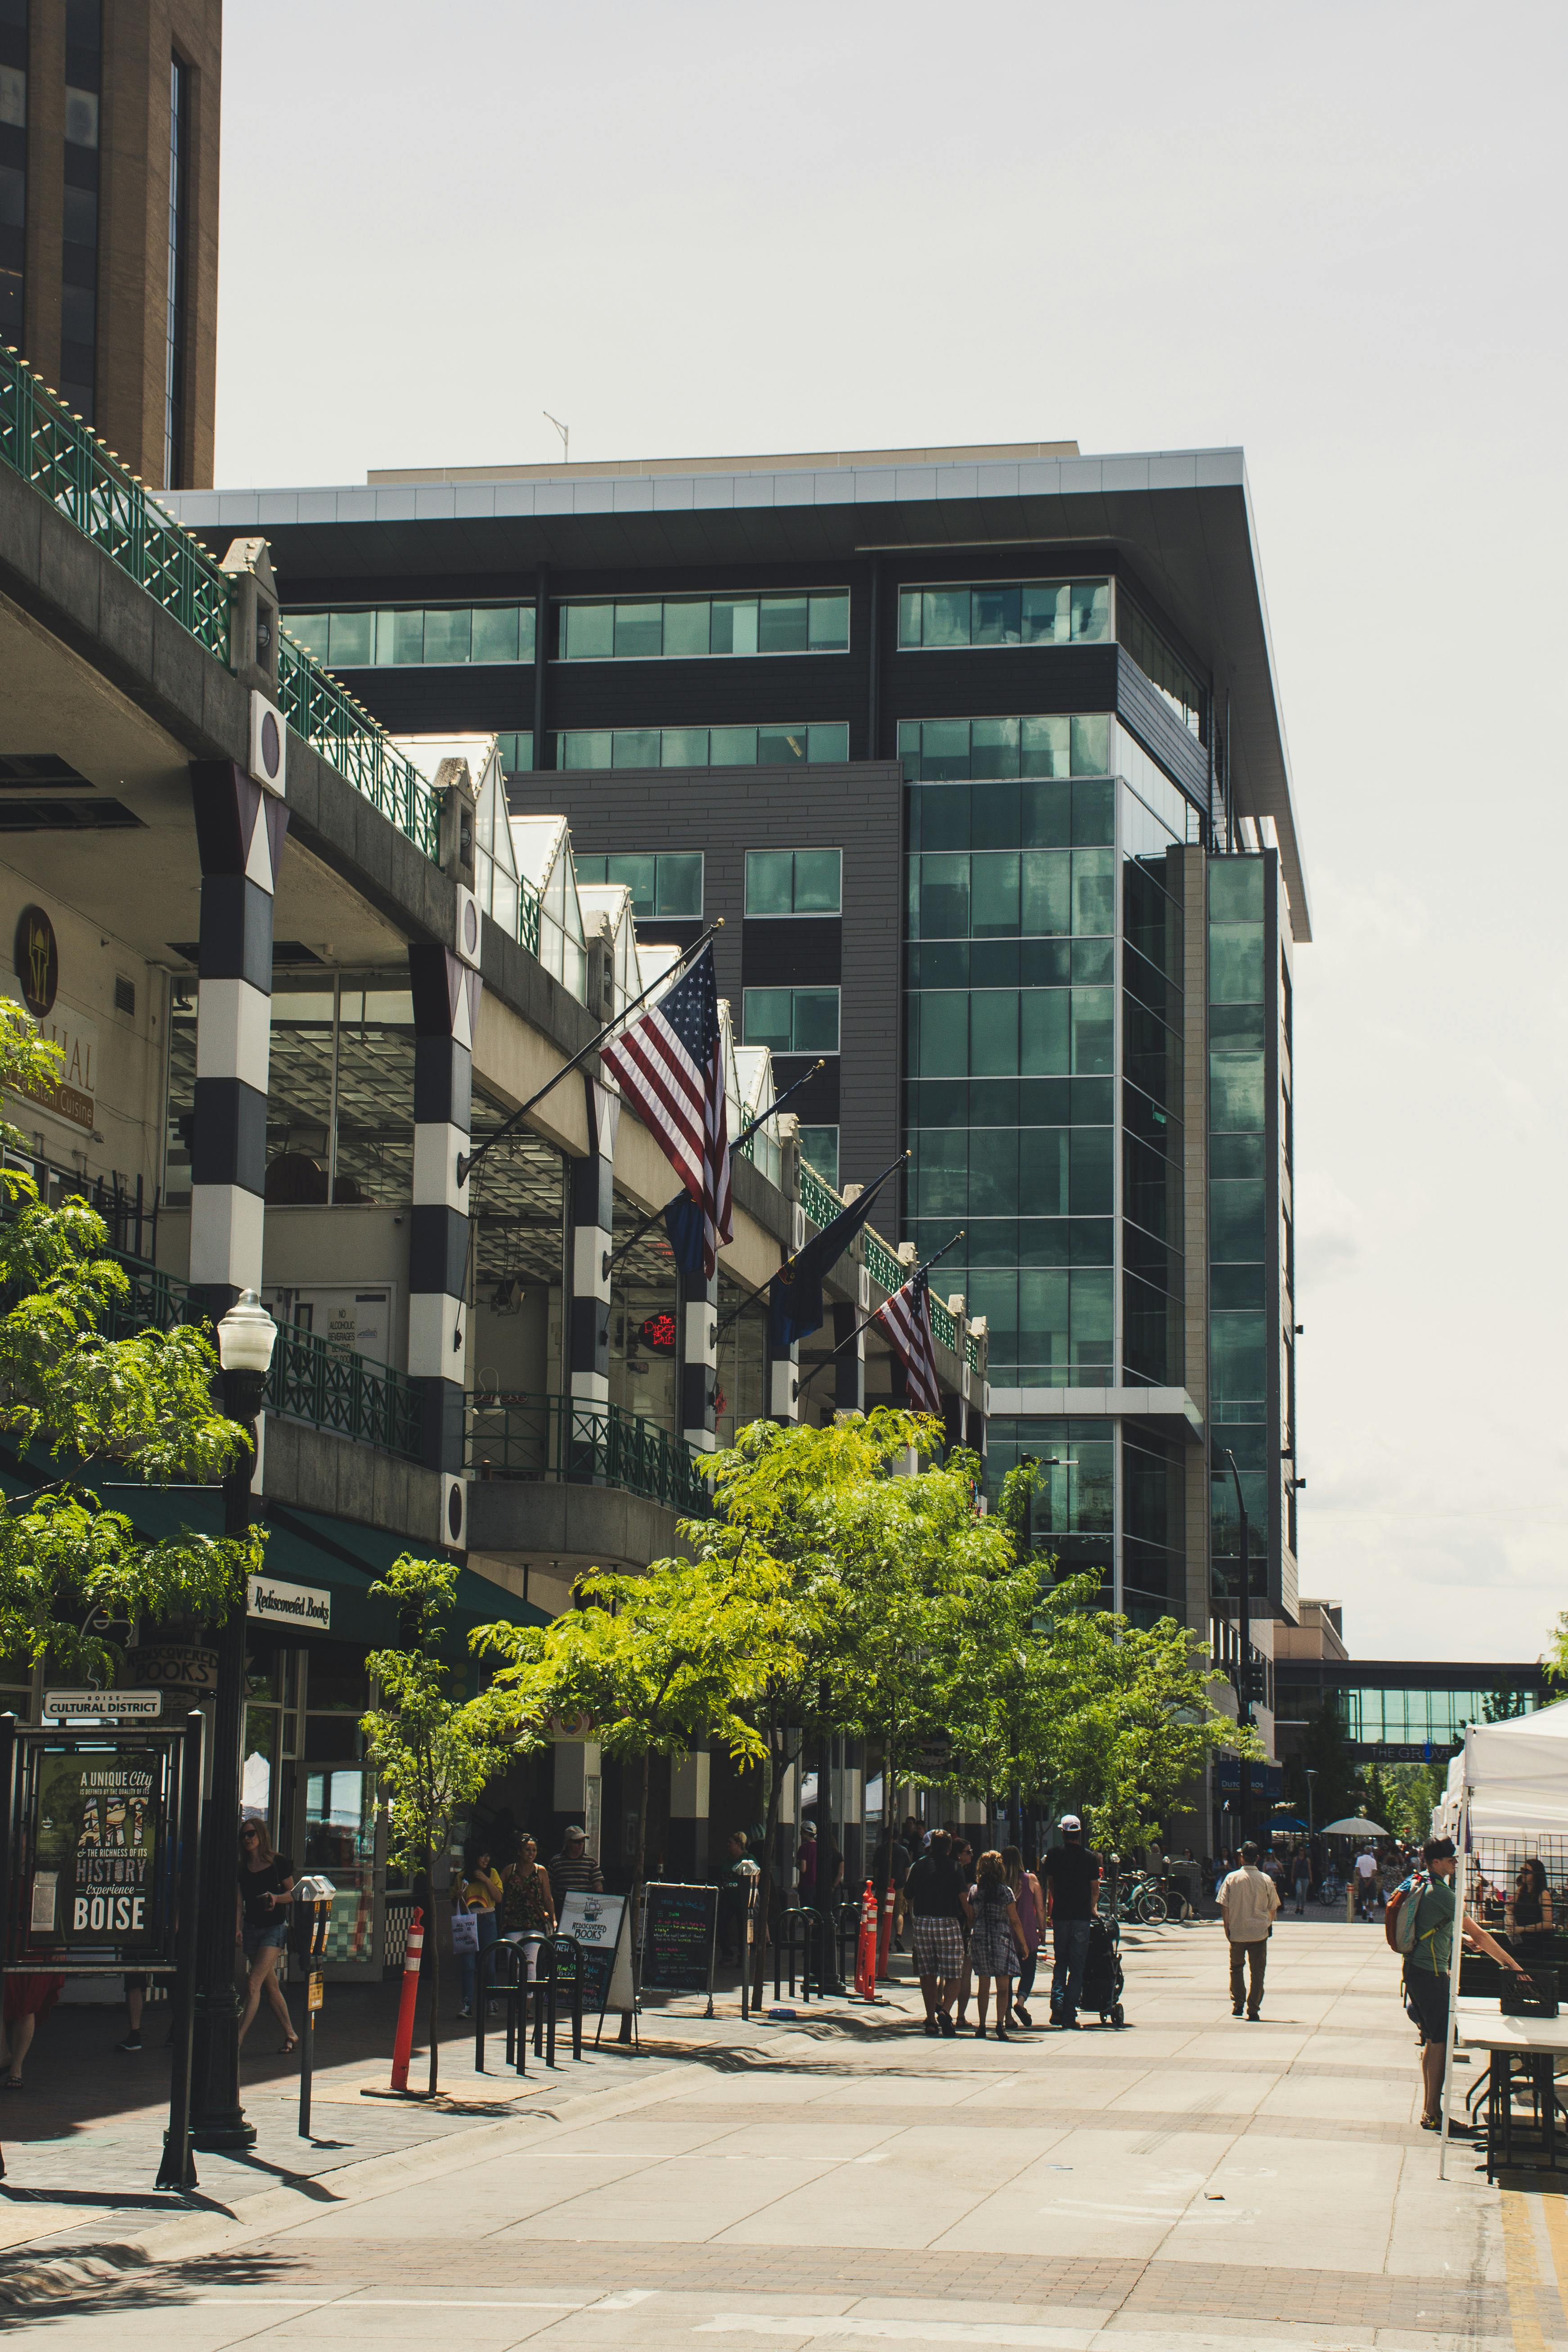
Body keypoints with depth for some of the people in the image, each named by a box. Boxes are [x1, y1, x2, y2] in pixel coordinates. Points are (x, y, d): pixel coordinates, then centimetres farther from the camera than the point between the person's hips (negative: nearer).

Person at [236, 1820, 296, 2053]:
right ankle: (290, 2034, 23)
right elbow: (240, 1901, 7)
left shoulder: (279, 1863, -4)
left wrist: (276, 1898, -19)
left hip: (275, 1928, -5)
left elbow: (292, 1894, 1)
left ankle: (238, 2039, -18)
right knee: (270, 1986, 11)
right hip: (251, 1929, 5)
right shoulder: (242, 1868, 8)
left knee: (254, 1985, -15)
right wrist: (238, 1927, -7)